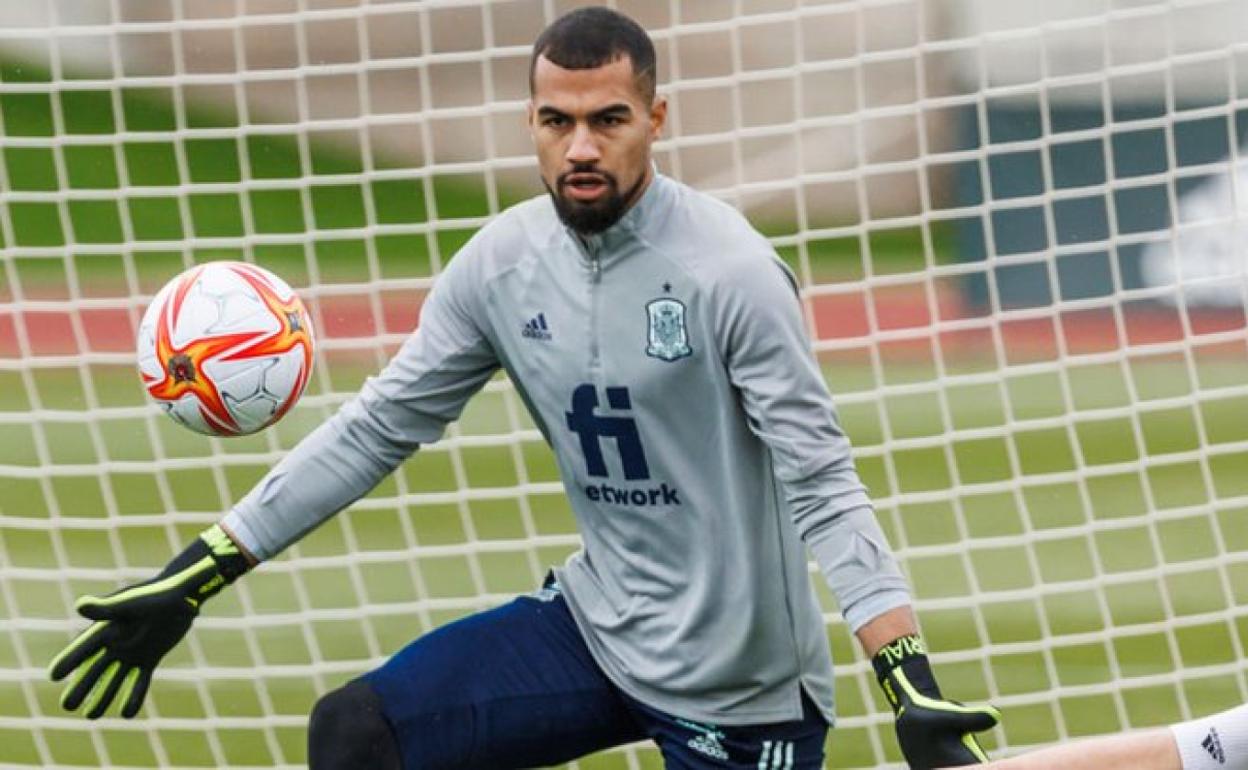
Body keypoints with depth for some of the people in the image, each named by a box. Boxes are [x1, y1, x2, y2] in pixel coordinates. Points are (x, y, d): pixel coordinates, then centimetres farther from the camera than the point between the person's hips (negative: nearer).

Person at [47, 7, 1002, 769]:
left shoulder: (730, 271, -19)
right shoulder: (503, 262, -2)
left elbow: (820, 483, -21)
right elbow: (378, 429, 5)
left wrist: (912, 682, -33)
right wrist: (192, 577, 3)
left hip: (740, 681, -6)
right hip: (594, 625, 6)